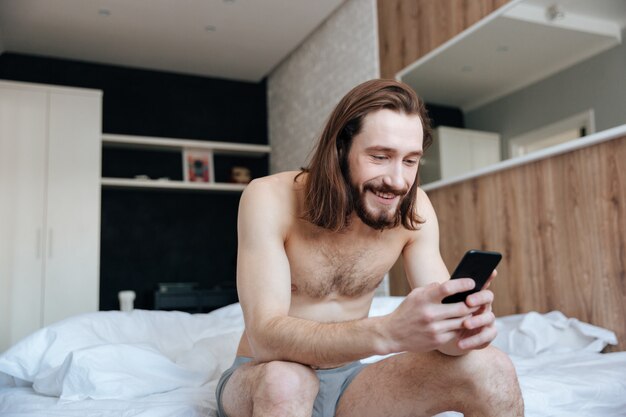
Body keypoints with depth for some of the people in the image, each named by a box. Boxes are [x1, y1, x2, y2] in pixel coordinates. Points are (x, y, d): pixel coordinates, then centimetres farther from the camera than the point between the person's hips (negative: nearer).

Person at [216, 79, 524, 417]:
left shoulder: (413, 208, -9)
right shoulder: (270, 199, -22)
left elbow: (437, 315, -10)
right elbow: (265, 338, -31)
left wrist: (461, 326, -35)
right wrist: (388, 333, -46)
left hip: (348, 376, 3)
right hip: (263, 376, -2)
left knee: (492, 370, -18)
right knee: (284, 381, -39)